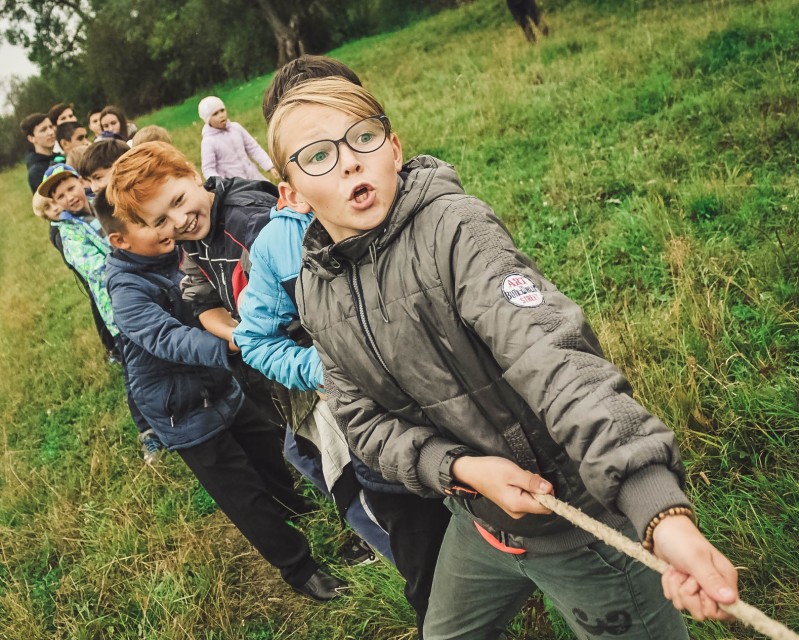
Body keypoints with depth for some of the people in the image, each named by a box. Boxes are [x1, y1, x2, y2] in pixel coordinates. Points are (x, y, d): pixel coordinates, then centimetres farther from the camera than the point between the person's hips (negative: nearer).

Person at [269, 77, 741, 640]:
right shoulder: (316, 292, -3)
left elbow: (552, 358, -35)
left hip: (581, 521, -6)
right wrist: (459, 467, -19)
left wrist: (665, 514, -45)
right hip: (478, 520, 6)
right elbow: (364, 417, -1)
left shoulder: (453, 228, -23)